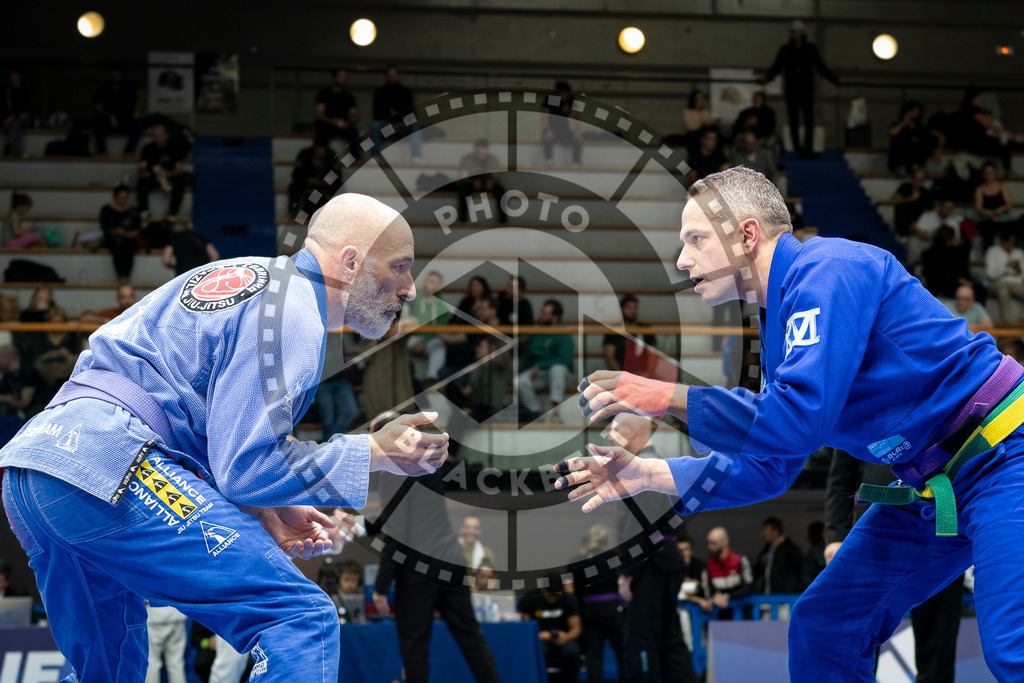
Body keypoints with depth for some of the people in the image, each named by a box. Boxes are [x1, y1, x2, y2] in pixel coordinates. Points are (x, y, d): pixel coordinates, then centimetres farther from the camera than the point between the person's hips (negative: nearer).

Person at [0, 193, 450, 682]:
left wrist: (263, 513, 17)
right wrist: (376, 454, -5)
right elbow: (242, 464, -12)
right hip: (106, 470, -10)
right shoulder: (293, 315, -6)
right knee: (303, 618, -14)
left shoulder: (256, 279, 24)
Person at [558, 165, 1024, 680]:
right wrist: (647, 474, 5)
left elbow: (801, 421, -28)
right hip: (928, 484, 9)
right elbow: (769, 466, 14)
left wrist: (668, 398, -22)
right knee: (820, 629, 7)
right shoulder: (778, 326, 11)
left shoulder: (827, 270, -19)